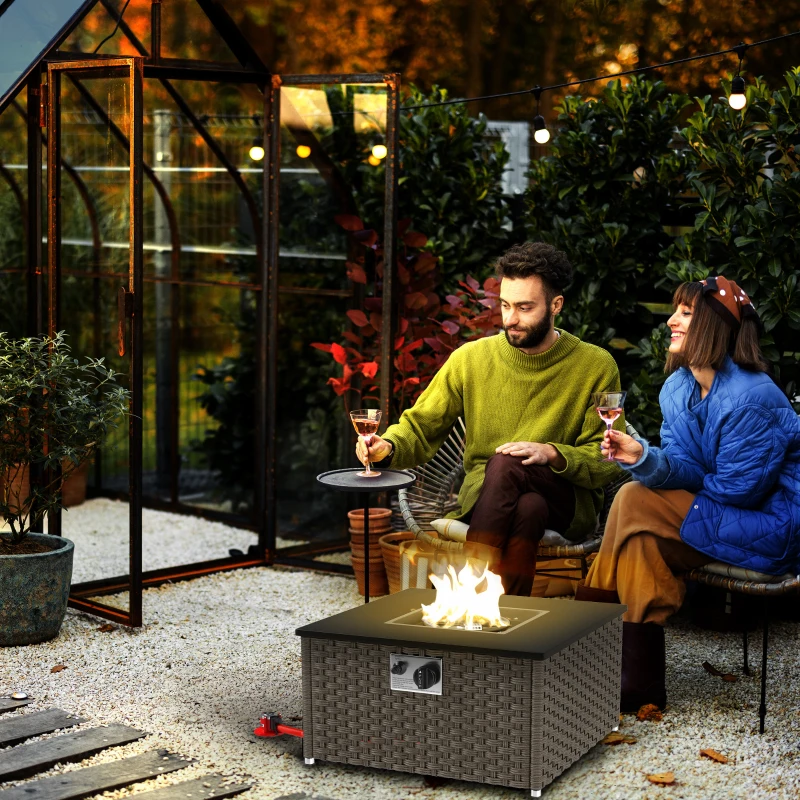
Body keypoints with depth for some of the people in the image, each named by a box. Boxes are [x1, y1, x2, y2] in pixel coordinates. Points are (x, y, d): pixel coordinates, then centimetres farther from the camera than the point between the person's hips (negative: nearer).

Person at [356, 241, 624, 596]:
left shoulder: (596, 367, -1)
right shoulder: (471, 359, 3)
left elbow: (607, 460, -2)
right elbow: (420, 426, 7)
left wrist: (552, 453, -20)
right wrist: (389, 446, -15)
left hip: (568, 500, -1)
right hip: (483, 495, 1)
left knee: (506, 464, -34)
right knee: (527, 508, -36)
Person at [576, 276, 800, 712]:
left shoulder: (751, 397, -22)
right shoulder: (677, 388, 4)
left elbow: (738, 488, -20)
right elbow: (686, 470, 1)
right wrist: (644, 457, -19)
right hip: (726, 518, 8)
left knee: (635, 503, -17)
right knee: (643, 541, -13)